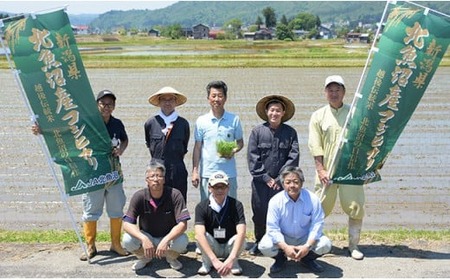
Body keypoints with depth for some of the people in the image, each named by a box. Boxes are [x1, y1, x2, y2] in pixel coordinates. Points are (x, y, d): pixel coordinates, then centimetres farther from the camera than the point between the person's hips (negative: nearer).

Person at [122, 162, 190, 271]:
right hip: (147, 237, 1)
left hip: (169, 236, -1)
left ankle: (172, 257, 4)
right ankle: (144, 257, 6)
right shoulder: (139, 196, -15)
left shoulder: (175, 195, -19)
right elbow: (127, 224, -21)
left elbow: (183, 224, -25)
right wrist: (144, 239, -39)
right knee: (128, 240, -28)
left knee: (182, 241, -33)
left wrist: (165, 240, -40)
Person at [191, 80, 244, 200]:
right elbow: (197, 147, 5)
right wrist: (195, 171, 0)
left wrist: (233, 151, -13)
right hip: (207, 173, 0)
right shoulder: (201, 121, 2)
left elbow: (240, 142, 10)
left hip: (229, 173, 0)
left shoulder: (234, 120, 1)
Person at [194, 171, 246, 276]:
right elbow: (199, 234, -33)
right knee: (200, 236, -30)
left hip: (229, 247, 0)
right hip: (211, 247, 0)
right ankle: (206, 262, -1)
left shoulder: (236, 205, -19)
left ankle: (234, 262, 1)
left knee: (241, 240, -31)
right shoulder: (201, 207, -19)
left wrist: (231, 259, -47)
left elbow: (241, 233, -32)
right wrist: (214, 260, -46)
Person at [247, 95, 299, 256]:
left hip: (282, 182, 0)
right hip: (260, 182, 0)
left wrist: (280, 179, -7)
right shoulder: (257, 131, 2)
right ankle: (259, 243, 23)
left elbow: (293, 157, -1)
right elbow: (252, 157, -1)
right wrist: (265, 178, -6)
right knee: (259, 213, 6)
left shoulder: (290, 132, 3)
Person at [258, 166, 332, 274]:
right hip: (283, 239, -1)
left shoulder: (313, 199, -16)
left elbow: (317, 224, -15)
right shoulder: (275, 201, -17)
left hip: (305, 238, 1)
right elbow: (273, 228, -18)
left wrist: (307, 246, -25)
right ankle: (281, 258, 10)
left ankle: (307, 259, 10)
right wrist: (285, 247, -29)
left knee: (325, 245, -25)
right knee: (265, 246, -28)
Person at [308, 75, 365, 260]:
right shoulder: (318, 116, 6)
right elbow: (315, 146, 0)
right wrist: (320, 169, -8)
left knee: (356, 207, 1)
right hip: (327, 171, -1)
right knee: (321, 208, 4)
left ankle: (353, 245, 16)